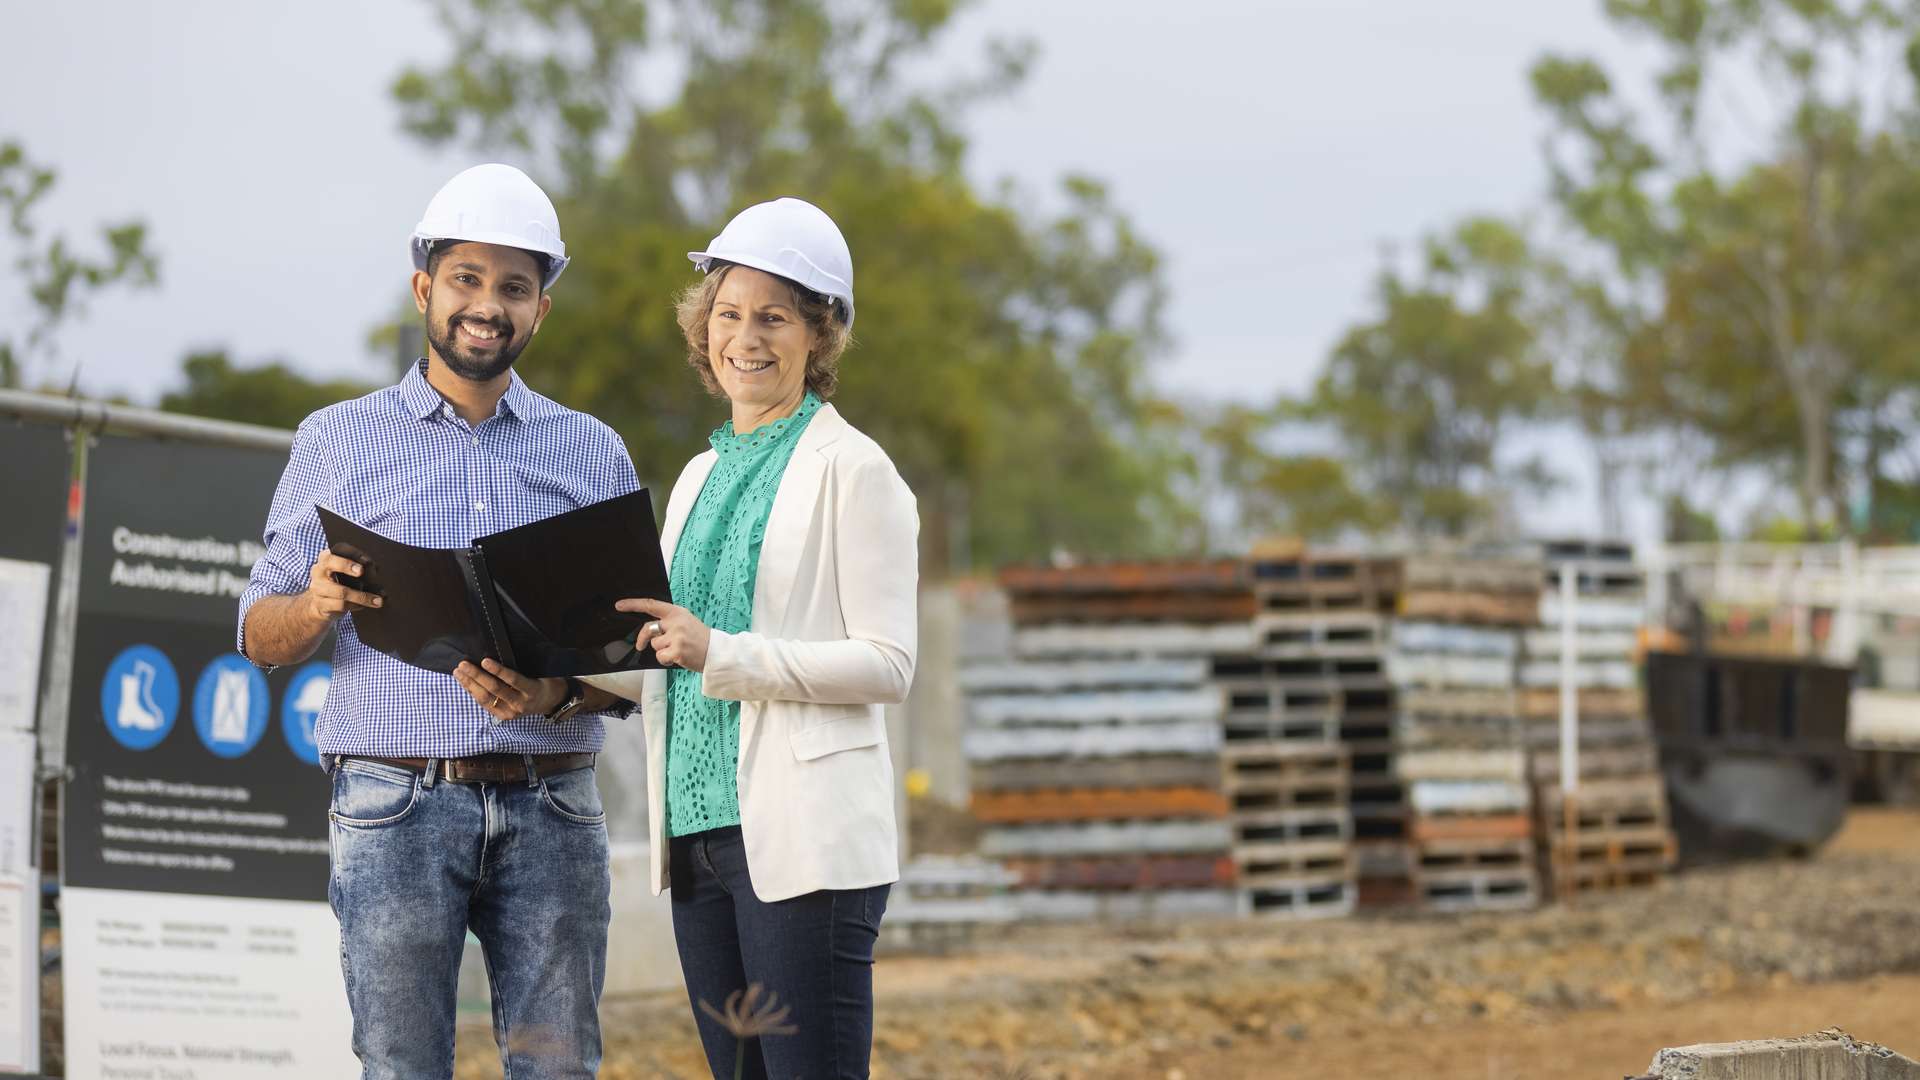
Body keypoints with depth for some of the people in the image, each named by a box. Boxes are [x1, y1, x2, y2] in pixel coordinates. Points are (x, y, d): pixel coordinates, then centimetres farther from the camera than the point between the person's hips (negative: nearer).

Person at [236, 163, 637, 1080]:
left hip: (551, 808, 2)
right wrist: (317, 607, -15)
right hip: (398, 805, -1)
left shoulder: (595, 454, 14)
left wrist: (558, 695, -12)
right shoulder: (339, 441, 10)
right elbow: (260, 637, 8)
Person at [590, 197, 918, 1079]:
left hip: (806, 840, -7)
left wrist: (720, 654, -20)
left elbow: (887, 665, -11)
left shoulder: (851, 469, -4)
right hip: (699, 833, 7)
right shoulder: (700, 476, 19)